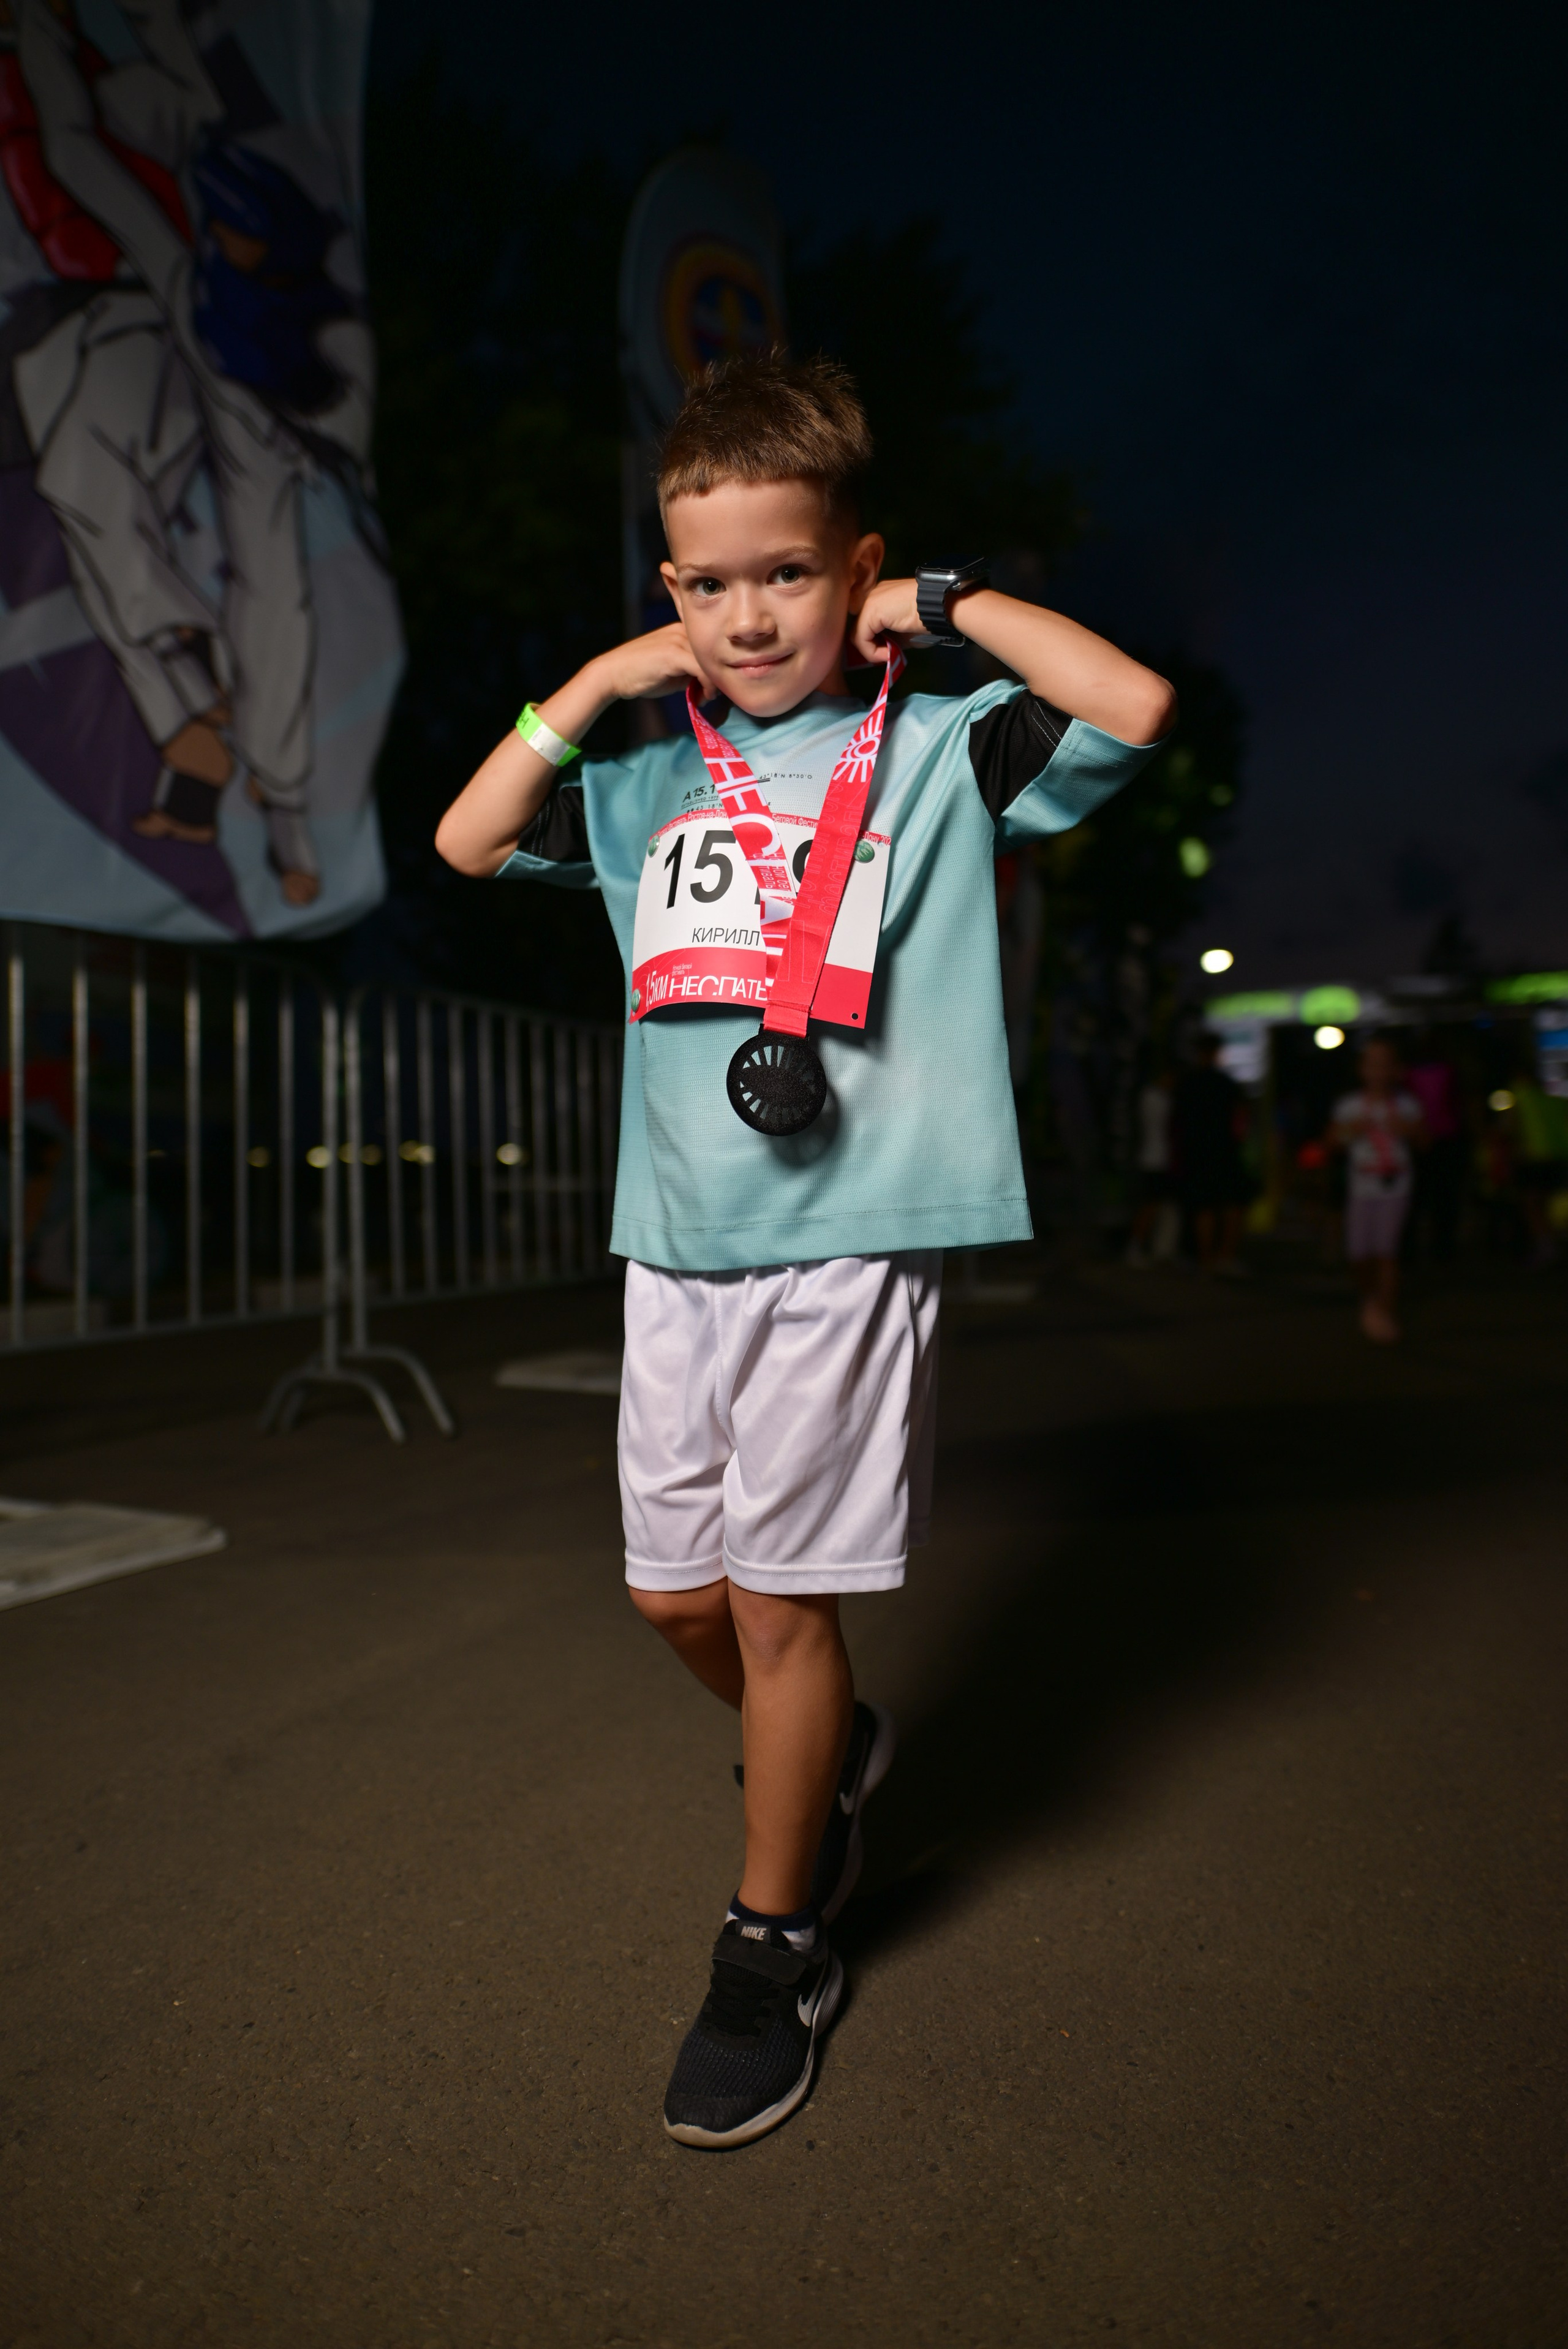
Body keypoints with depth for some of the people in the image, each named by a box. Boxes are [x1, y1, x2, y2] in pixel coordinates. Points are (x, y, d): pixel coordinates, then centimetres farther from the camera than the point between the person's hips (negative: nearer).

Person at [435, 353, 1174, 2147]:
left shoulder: (937, 750, 2)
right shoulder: (648, 785, 14)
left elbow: (1135, 706, -11)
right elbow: (466, 842, 14)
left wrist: (949, 606, -2)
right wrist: (599, 684, 8)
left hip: (848, 1238, -5)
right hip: (676, 1242, 5)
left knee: (779, 1607, 1)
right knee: (675, 1593, 13)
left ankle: (775, 1951, 24)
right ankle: (833, 1754, 43)